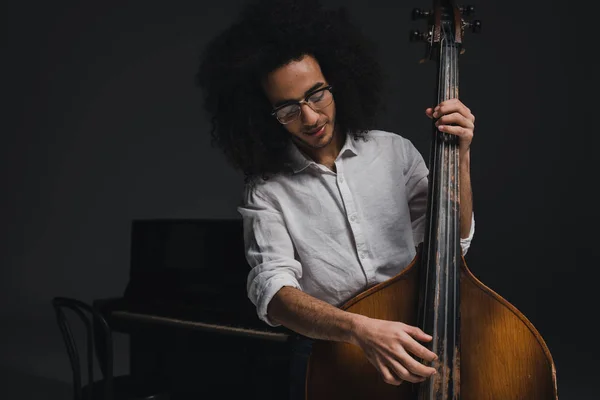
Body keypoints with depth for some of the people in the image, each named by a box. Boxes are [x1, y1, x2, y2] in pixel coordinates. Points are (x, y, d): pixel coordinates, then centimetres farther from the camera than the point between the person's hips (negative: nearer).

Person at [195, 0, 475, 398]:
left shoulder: (395, 151, 4)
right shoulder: (266, 192, -3)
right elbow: (273, 292, -15)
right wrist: (359, 327, -31)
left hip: (416, 343, 2)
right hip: (331, 353, -1)